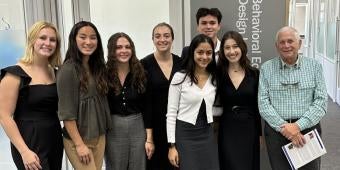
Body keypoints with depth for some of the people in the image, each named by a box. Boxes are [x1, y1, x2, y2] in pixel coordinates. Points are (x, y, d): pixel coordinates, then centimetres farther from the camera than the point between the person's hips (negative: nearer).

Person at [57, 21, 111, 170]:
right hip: (78, 139, -6)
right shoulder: (68, 70, -14)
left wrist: (102, 133, 7)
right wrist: (79, 144, -17)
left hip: (100, 136, 7)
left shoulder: (97, 67, 7)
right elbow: (66, 113, -16)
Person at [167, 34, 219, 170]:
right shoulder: (180, 77, -8)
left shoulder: (214, 78, 6)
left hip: (207, 134, 4)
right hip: (185, 135, -4)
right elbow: (171, 113, -7)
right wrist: (172, 145, -10)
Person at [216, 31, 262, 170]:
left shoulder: (254, 74, 1)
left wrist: (260, 133, 5)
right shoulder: (218, 73, -3)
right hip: (227, 131, -1)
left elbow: (257, 106, 4)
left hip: (250, 130, 2)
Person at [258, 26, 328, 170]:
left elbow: (321, 101, -3)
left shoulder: (314, 66, 4)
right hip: (276, 130, 0)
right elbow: (263, 103, -3)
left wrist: (298, 126, -14)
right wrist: (283, 126, -14)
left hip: (308, 128, 0)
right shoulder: (266, 68, 3)